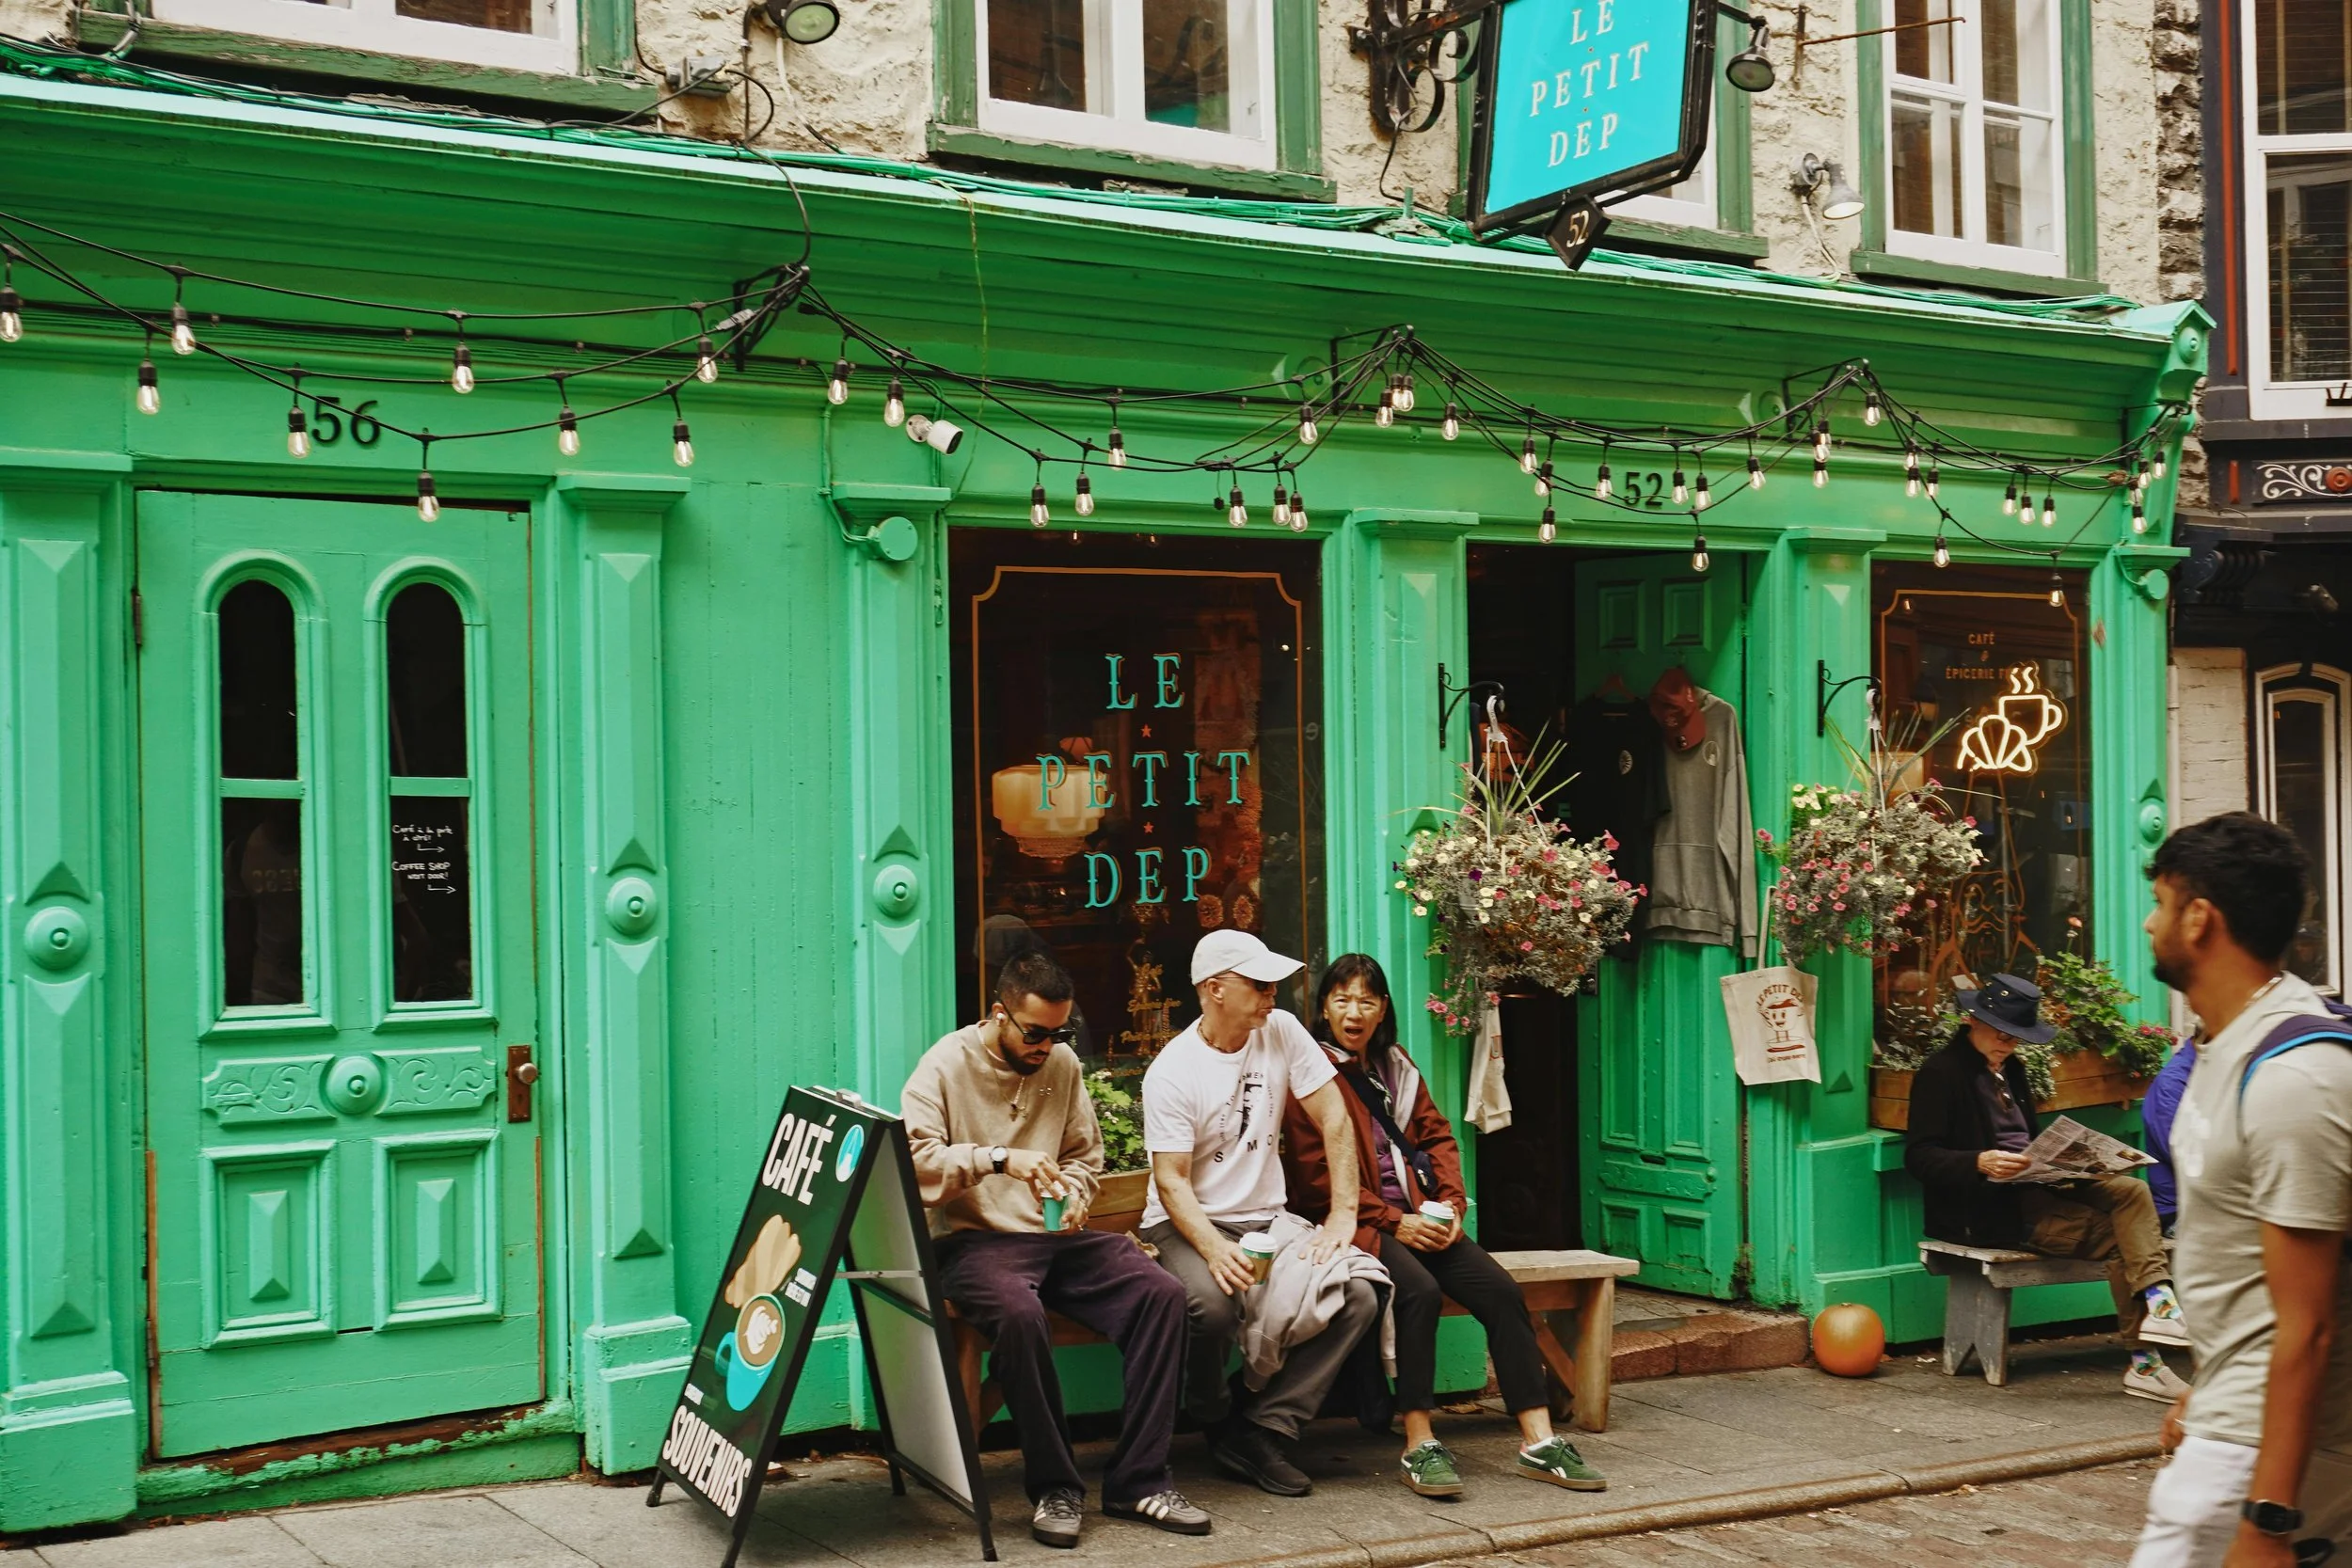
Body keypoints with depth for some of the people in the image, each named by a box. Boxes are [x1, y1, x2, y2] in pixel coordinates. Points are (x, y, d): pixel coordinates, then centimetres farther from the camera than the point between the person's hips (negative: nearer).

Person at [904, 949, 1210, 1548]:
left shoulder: (1062, 1062, 12)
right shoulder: (947, 1065, -3)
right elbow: (913, 1161, -16)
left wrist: (1074, 1195, 2)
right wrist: (997, 1158, -26)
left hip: (1057, 1237, 5)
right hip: (975, 1240, -5)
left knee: (1161, 1292, -19)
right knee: (1019, 1311, -38)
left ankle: (1138, 1481, -13)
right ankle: (1055, 1486, -20)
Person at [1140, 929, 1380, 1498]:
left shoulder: (1281, 1031, -2)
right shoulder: (1172, 1072, -14)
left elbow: (1334, 1118, -2)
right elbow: (1171, 1181, -18)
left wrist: (1343, 1215, -12)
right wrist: (1214, 1249, -36)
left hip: (1266, 1216, 5)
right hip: (1188, 1223, -5)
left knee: (1358, 1296, -20)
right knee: (1213, 1302, -37)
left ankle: (1260, 1432, -13)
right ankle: (1218, 1423, -4)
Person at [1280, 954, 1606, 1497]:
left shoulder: (1396, 1065, 19)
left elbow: (1436, 1135, 17)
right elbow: (1318, 1173, -9)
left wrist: (1451, 1204, -1)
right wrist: (1393, 1223, -15)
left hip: (1419, 1217, 6)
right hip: (1353, 1224, -6)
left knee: (1501, 1290, -15)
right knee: (1419, 1290, -33)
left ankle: (1539, 1441, -14)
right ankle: (1419, 1447, -28)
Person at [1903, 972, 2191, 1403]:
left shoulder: (2010, 1069, 20)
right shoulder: (1941, 1073, -7)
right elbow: (1919, 1157, -13)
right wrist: (1980, 1162, -29)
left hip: (2034, 1188, 8)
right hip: (1986, 1209, -8)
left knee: (2131, 1190, -15)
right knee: (2118, 1237, -18)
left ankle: (2157, 1300, -24)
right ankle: (2143, 1363, -17)